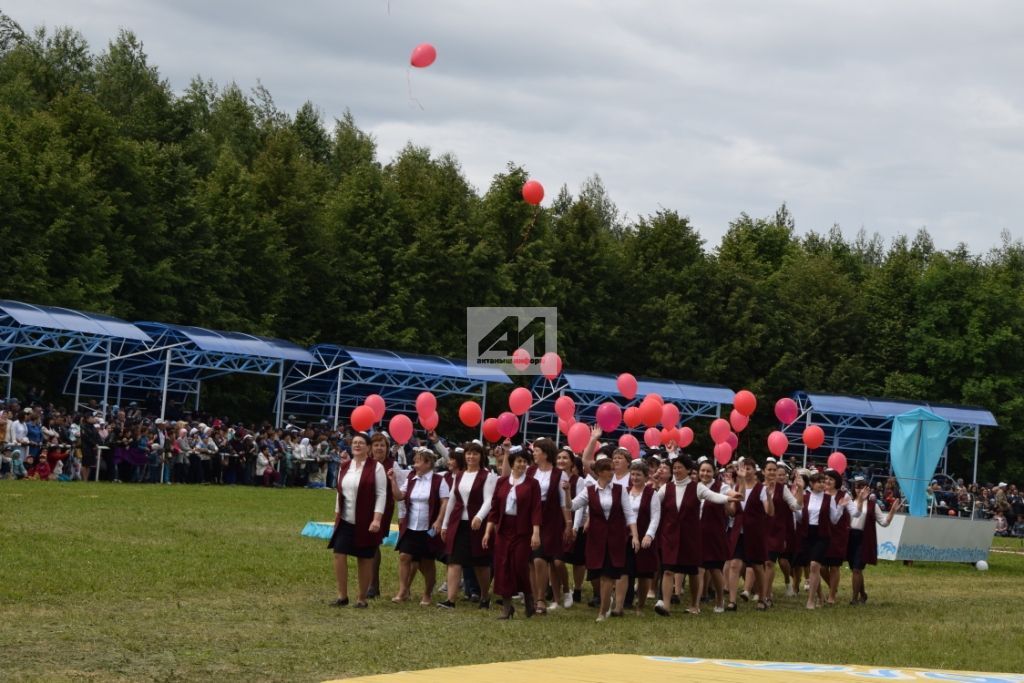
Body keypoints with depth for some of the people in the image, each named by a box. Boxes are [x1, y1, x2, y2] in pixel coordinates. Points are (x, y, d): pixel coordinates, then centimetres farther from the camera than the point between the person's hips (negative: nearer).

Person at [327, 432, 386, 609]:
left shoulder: (376, 467, -7)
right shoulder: (344, 467, 10)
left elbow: (381, 494, -10)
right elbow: (340, 492, 16)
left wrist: (376, 519, -17)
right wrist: (337, 515, 13)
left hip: (365, 522, -5)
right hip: (345, 521, 5)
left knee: (365, 559, 3)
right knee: (339, 555, -5)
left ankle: (362, 598, 12)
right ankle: (342, 595, 5)